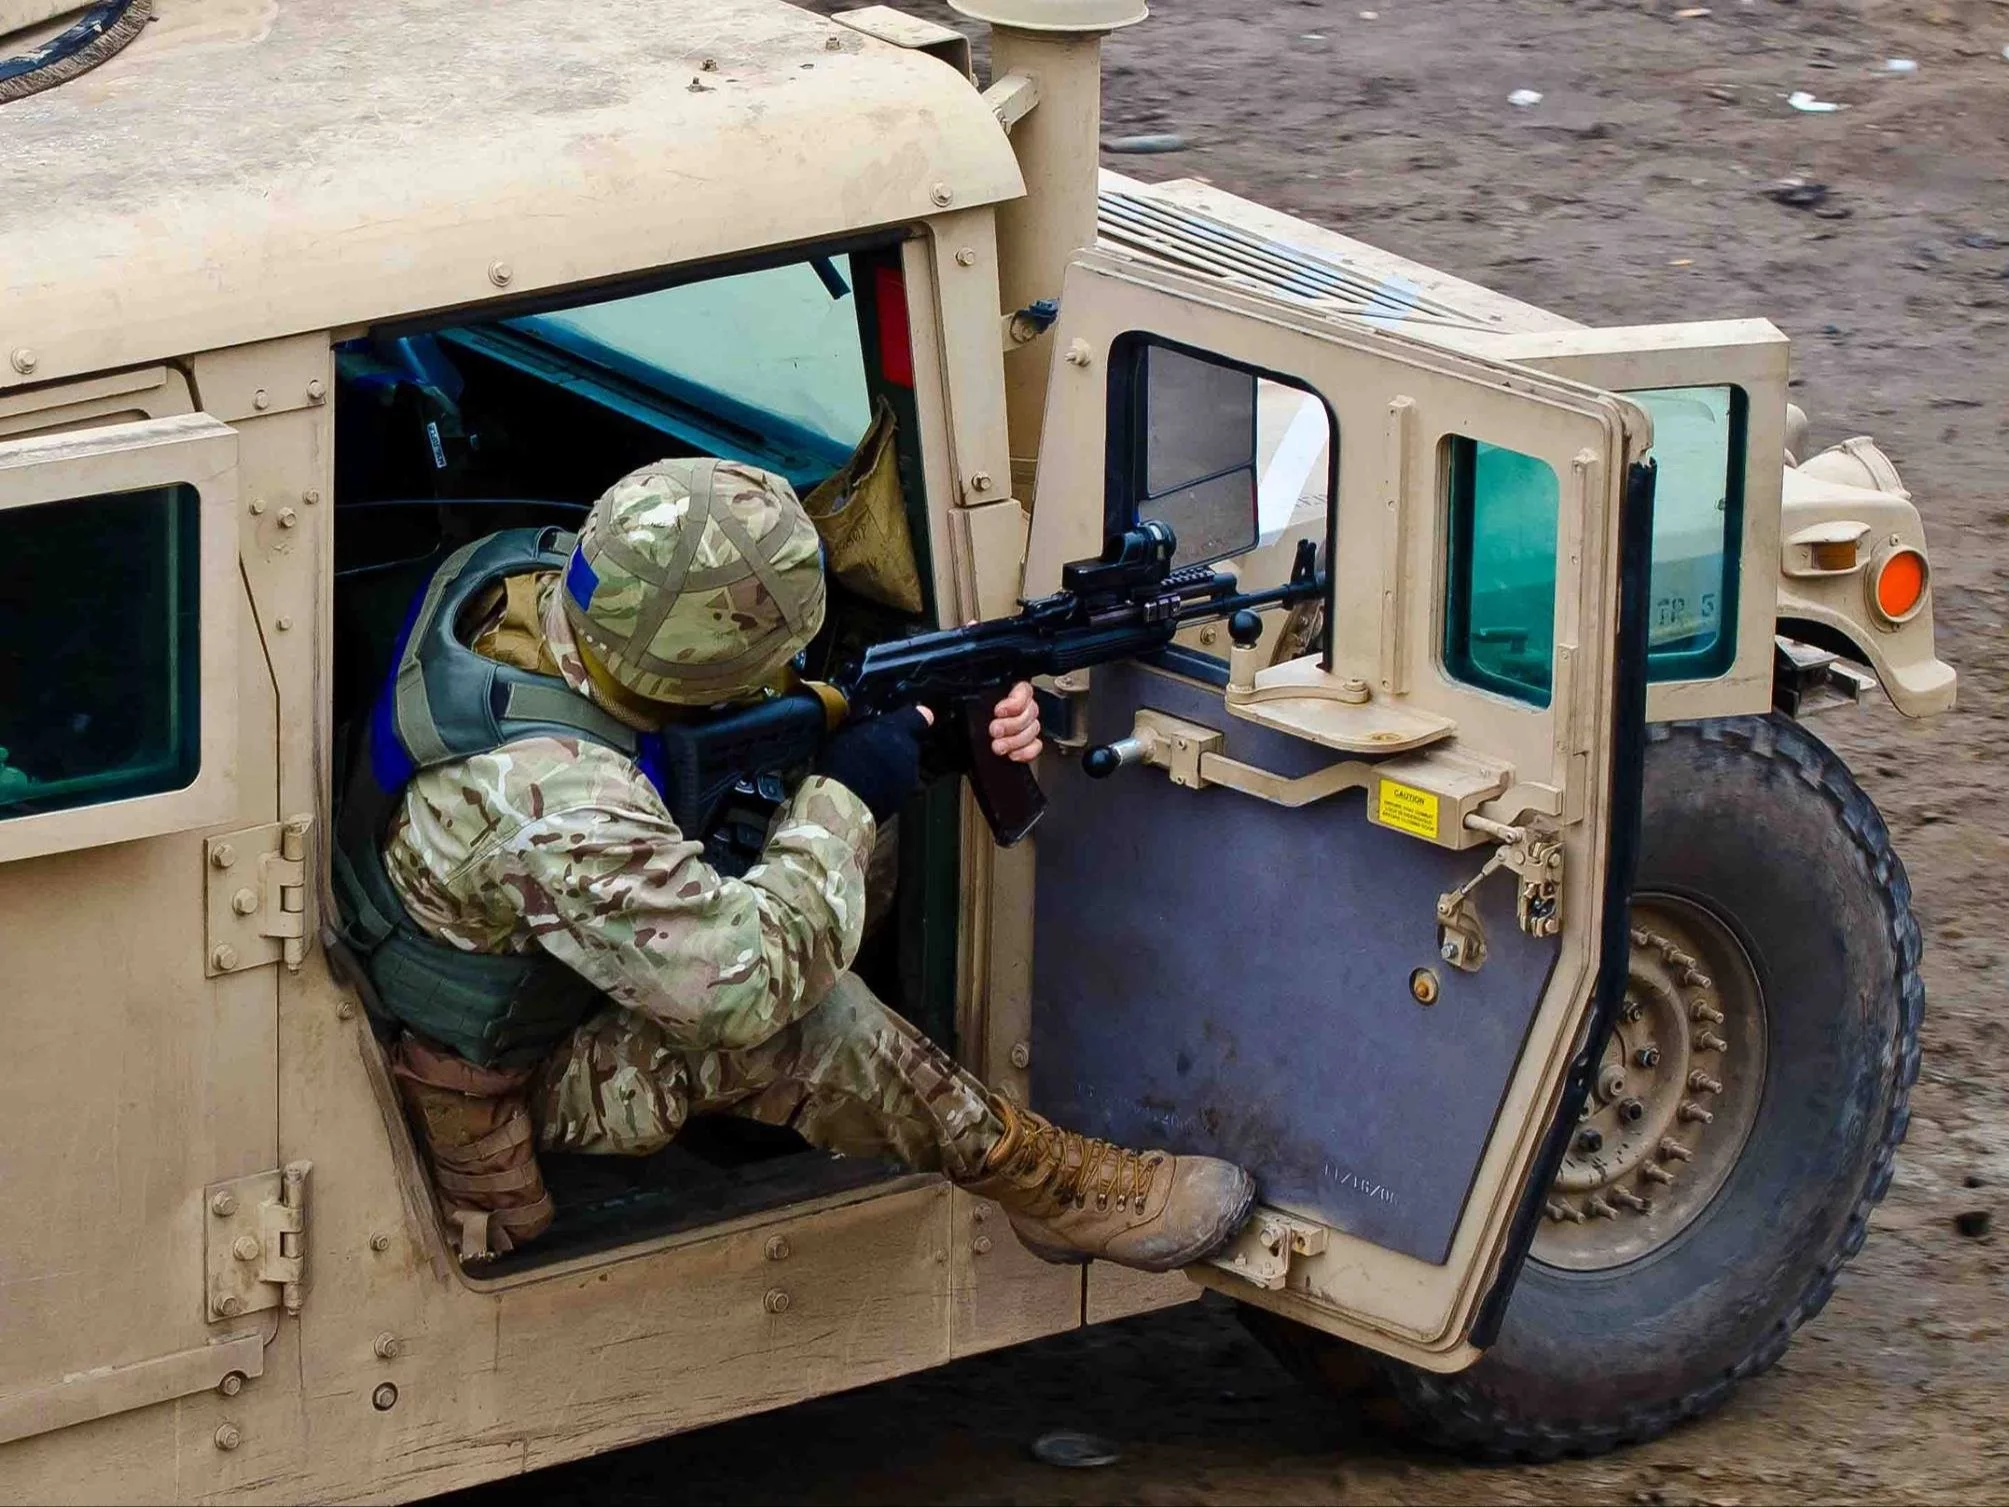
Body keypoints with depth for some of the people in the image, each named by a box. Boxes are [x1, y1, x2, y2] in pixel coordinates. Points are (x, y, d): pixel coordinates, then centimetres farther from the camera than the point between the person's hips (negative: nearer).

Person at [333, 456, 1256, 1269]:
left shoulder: (532, 570, -16)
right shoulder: (551, 801, -43)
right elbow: (748, 979, -38)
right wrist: (844, 798, -26)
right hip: (496, 1081, -10)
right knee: (771, 1020, -26)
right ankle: (1053, 1188, -8)